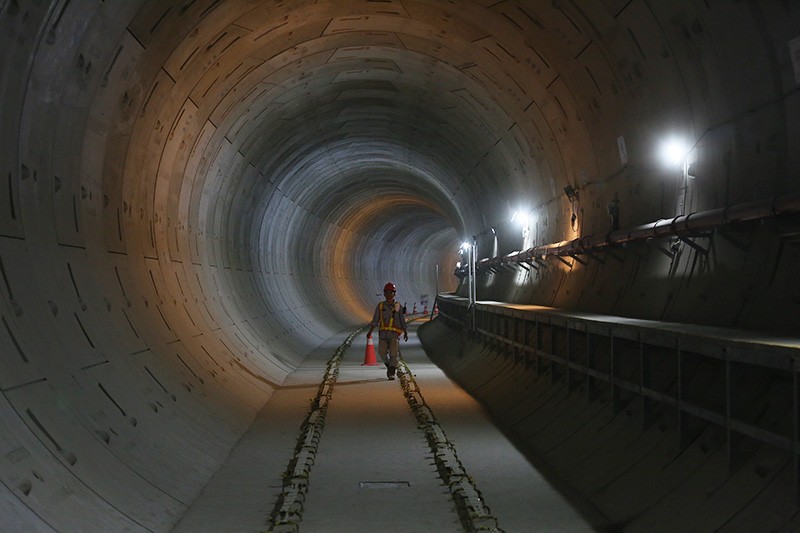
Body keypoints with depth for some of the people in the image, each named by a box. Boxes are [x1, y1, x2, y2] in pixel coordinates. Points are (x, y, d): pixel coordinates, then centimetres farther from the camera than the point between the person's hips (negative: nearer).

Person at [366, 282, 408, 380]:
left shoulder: (398, 306, 9)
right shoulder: (380, 306, 9)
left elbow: (402, 321, 11)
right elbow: (375, 321, 7)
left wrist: (405, 333, 3)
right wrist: (370, 332, -3)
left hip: (394, 334, -1)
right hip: (383, 333, 1)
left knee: (393, 353, -11)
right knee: (382, 353, -6)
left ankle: (391, 373, -9)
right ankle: (389, 365, 23)